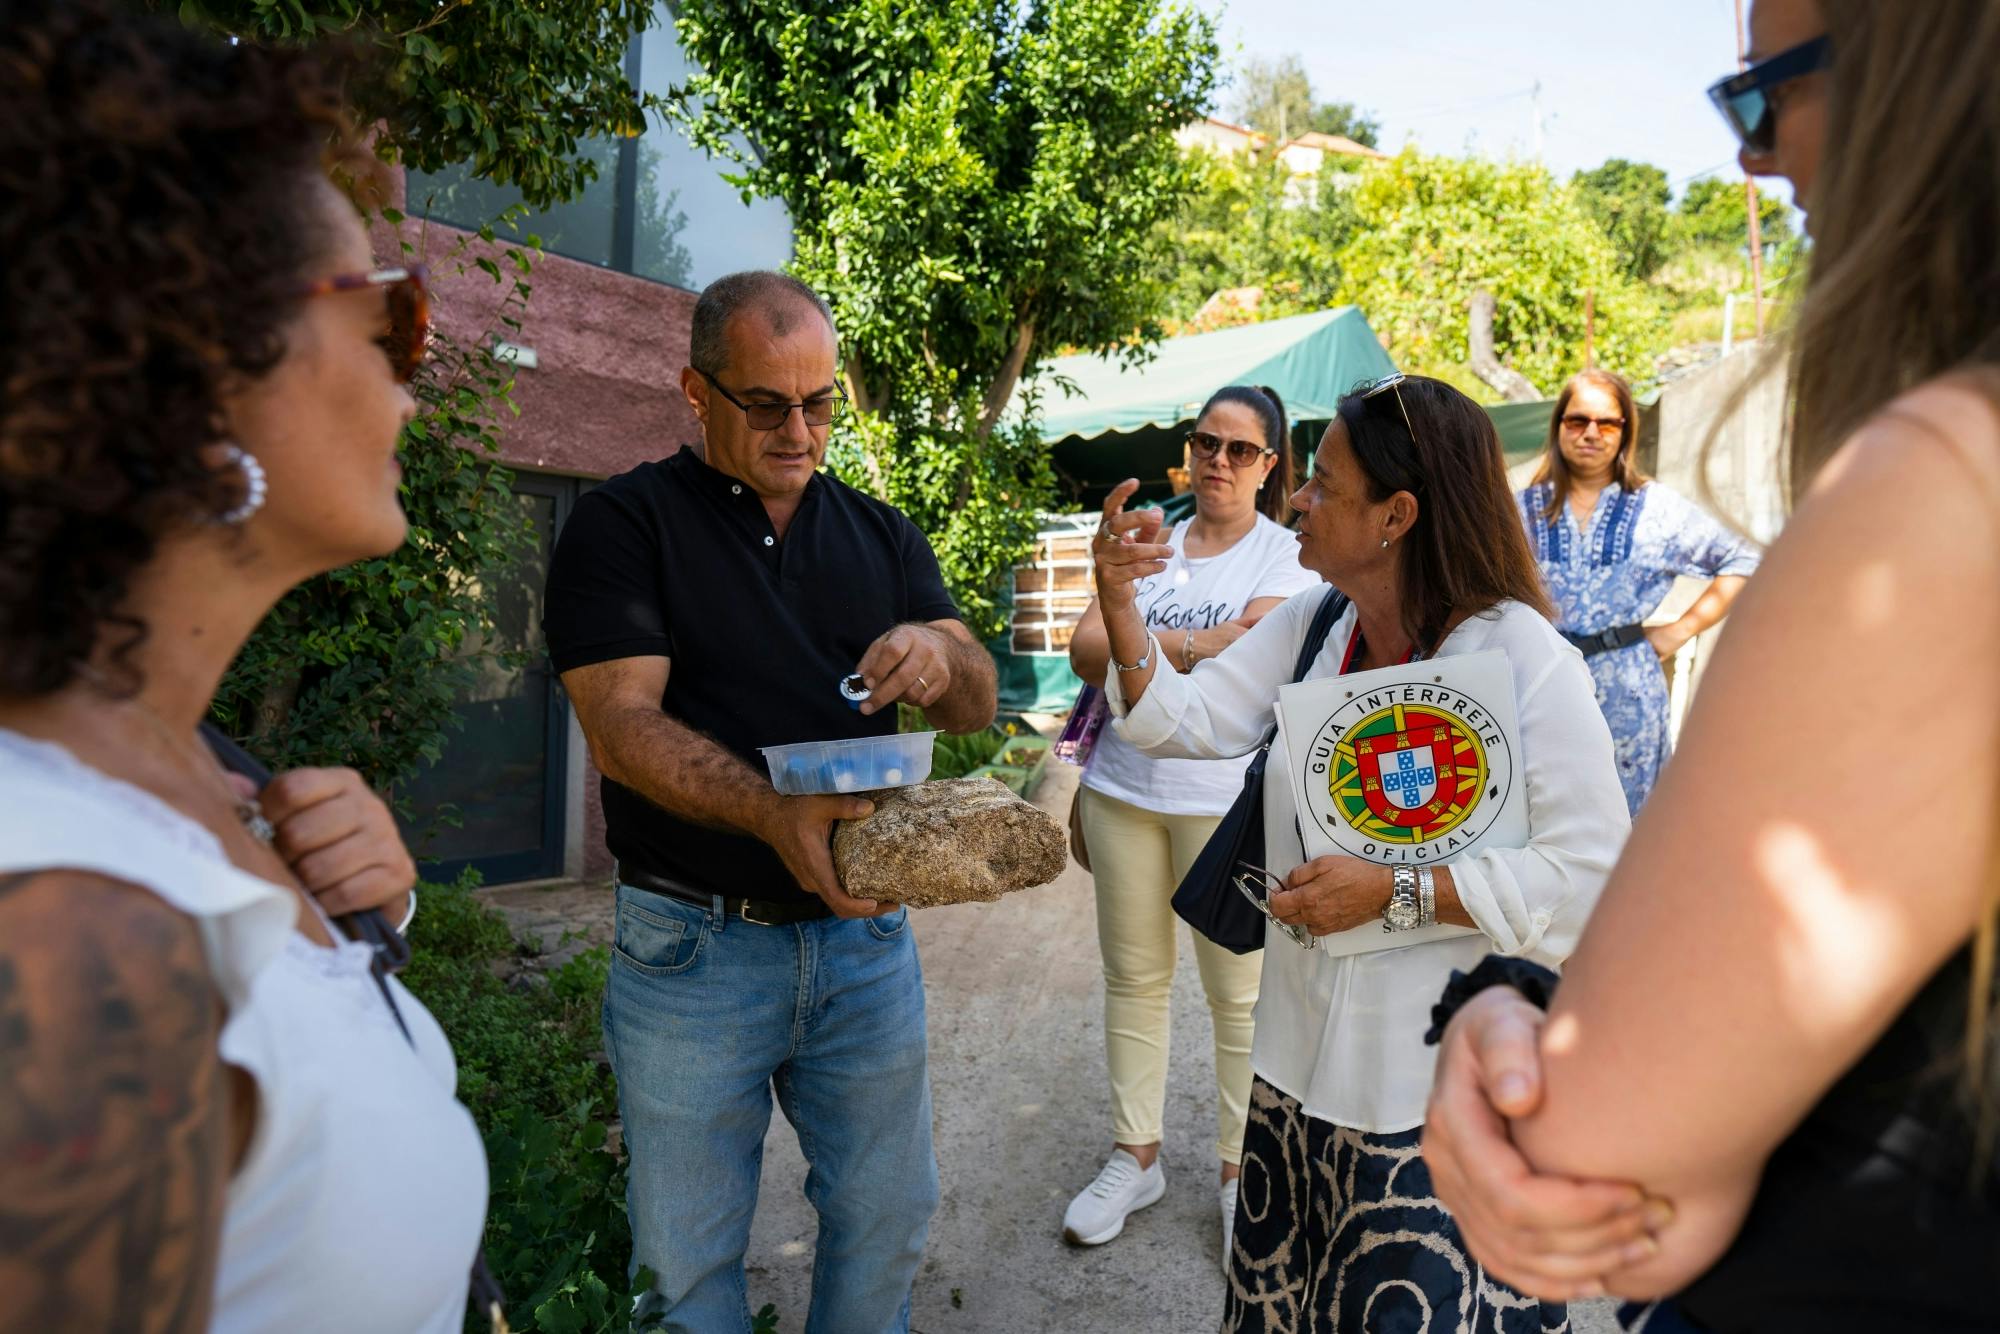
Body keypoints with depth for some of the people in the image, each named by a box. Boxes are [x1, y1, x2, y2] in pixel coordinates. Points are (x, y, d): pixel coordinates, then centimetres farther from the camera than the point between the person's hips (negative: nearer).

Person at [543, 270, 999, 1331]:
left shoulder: (883, 537, 9)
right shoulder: (624, 524, -4)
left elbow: (976, 709, 5)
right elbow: (621, 726, -15)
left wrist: (937, 655, -19)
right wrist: (775, 813, -32)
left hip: (866, 934, 4)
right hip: (692, 947, -3)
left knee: (886, 1221, 19)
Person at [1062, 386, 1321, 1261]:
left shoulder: (1286, 555, 0)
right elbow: (1086, 651, -1)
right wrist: (1196, 645, -12)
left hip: (1227, 798, -4)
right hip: (1124, 787, 4)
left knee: (1238, 992, 6)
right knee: (1133, 978, 13)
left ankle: (1241, 1171, 25)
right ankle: (1135, 1157, 29)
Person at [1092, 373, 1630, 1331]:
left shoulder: (1528, 662, -18)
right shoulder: (1309, 625, 2)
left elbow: (1589, 876, -21)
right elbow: (1184, 720, 1)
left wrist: (1392, 891, -23)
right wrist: (1120, 603, -11)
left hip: (1455, 1085, -5)